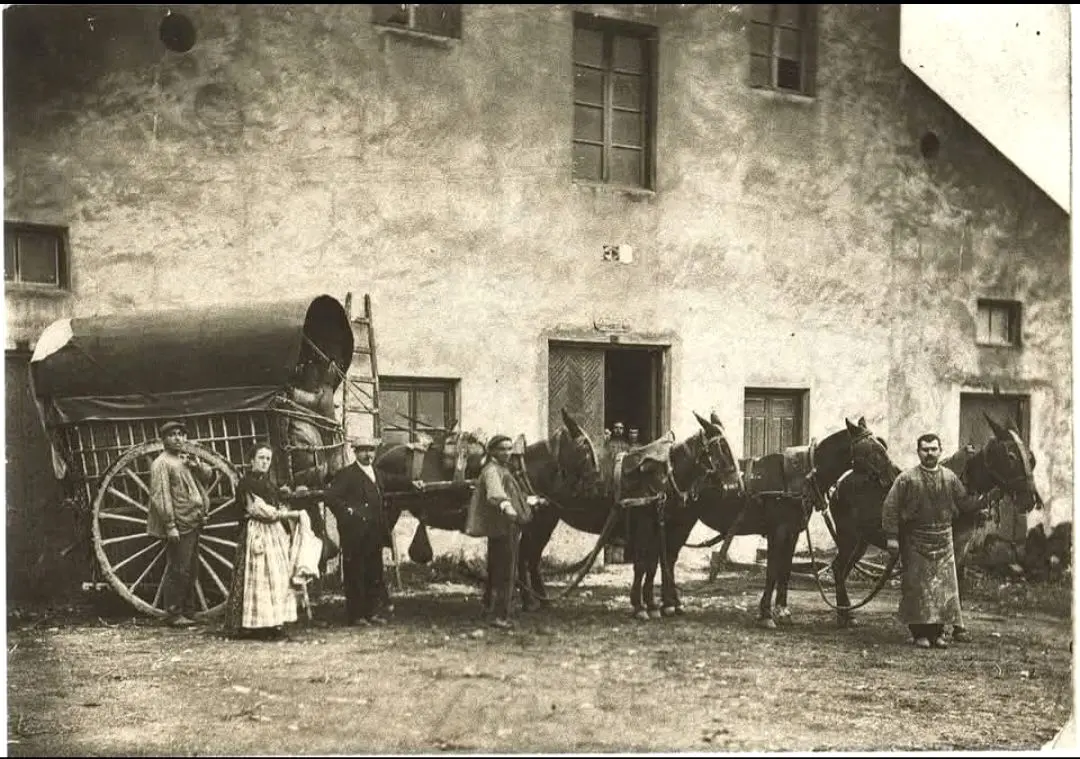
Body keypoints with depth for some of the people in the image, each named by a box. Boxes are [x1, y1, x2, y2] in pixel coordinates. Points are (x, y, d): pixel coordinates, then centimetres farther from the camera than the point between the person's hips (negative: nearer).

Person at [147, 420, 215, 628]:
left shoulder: (187, 460, 18)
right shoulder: (161, 464, -9)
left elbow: (208, 474, 19)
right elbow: (160, 497, -16)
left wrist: (198, 466, -3)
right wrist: (170, 525, -22)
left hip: (193, 523, 9)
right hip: (179, 525, -9)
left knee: (190, 570, 14)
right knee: (178, 570, -8)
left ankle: (185, 611, 22)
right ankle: (173, 614, -2)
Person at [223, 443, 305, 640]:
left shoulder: (268, 483, 18)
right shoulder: (246, 483, -7)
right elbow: (261, 511, -12)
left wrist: (283, 511, 1)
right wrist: (291, 514, -6)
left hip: (274, 533, 8)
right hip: (256, 534, -8)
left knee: (278, 577, 3)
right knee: (259, 577, -9)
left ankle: (274, 622, 5)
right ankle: (257, 625, -7)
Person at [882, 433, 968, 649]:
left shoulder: (950, 478, 6)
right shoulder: (906, 478, -5)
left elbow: (964, 503, 19)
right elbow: (891, 508, -7)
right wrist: (892, 536, -12)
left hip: (943, 540, 3)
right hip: (915, 541, -3)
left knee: (944, 586, 2)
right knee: (917, 587, -2)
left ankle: (938, 631, 10)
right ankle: (919, 633, 5)